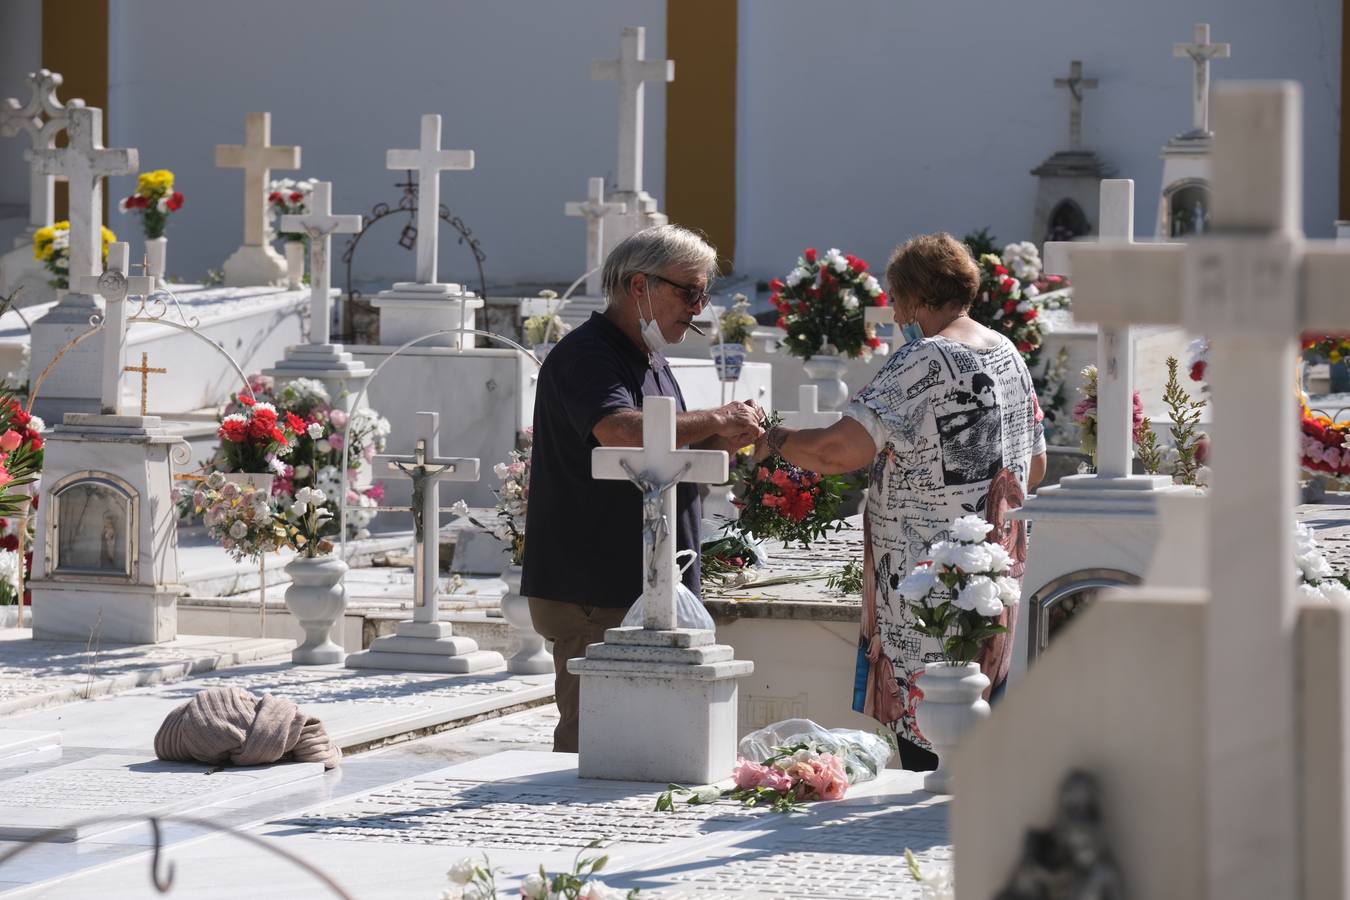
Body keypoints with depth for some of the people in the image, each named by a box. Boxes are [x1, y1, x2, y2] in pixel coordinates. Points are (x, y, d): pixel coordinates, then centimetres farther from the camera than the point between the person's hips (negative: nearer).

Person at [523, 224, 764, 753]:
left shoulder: (651, 361, 20)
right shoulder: (585, 355, -12)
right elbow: (622, 433, -31)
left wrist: (721, 442, 7)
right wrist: (716, 421, -19)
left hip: (646, 593, 10)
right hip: (592, 596, -10)